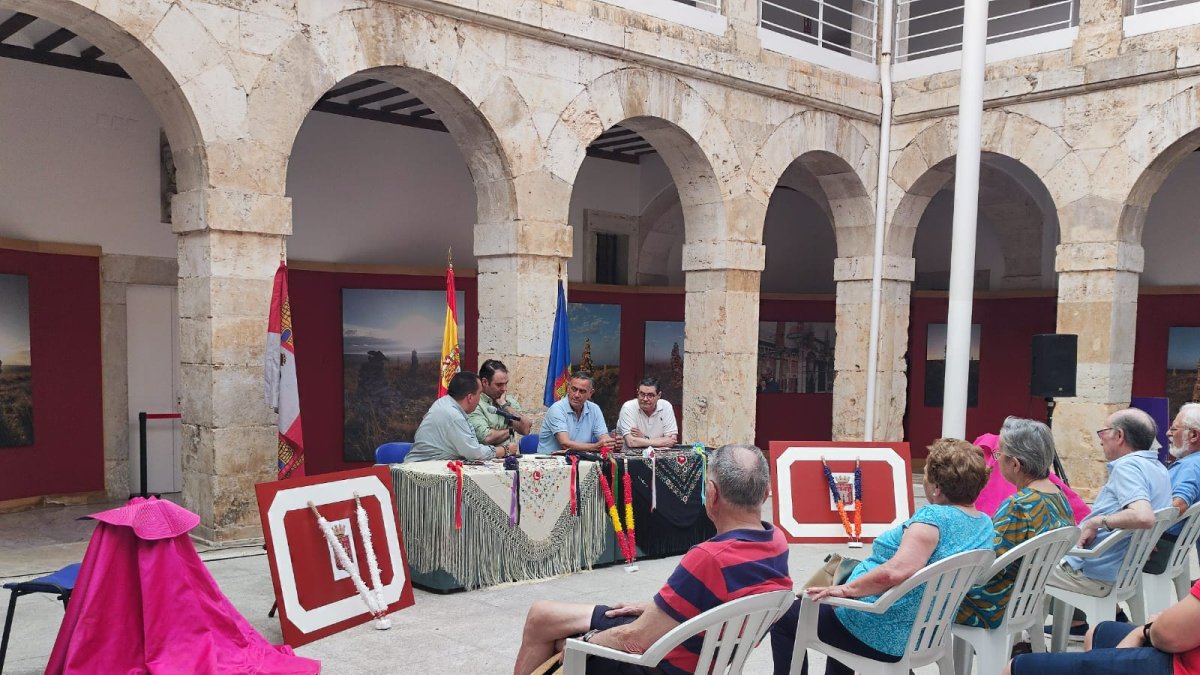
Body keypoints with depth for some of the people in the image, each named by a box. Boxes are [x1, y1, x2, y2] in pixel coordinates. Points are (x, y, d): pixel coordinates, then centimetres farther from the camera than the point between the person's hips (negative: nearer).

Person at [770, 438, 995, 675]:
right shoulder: (986, 524, 2)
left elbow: (897, 571, -38)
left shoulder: (933, 517, -25)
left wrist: (847, 588, -28)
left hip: (884, 635, -10)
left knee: (786, 618, 7)